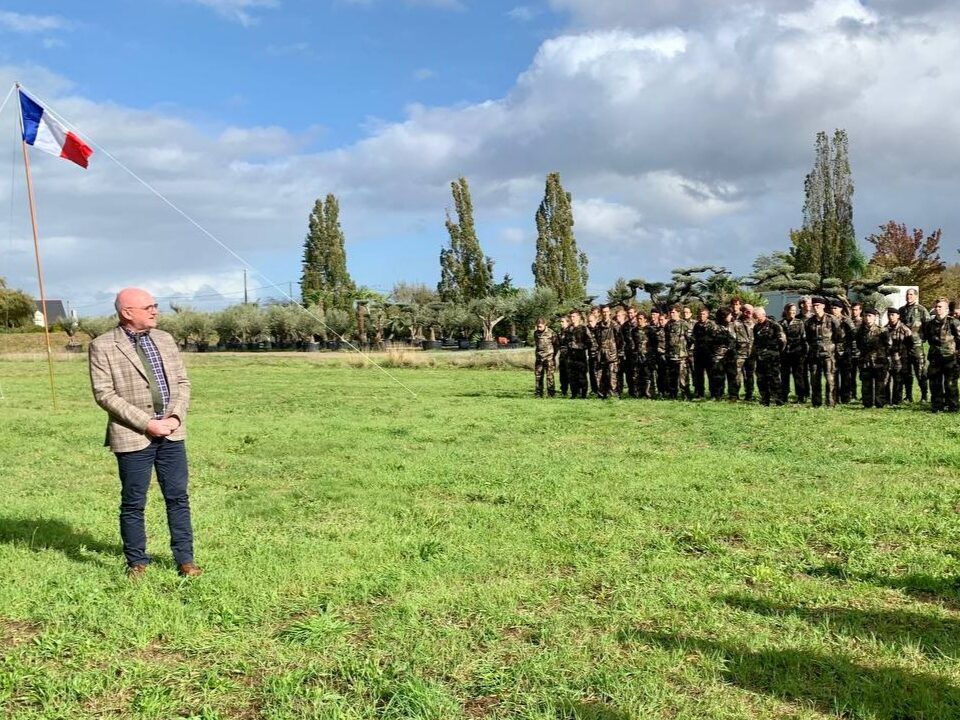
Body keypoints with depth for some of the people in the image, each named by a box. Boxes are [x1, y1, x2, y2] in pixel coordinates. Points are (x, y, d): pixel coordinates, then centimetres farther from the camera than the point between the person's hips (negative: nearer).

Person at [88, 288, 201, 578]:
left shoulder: (165, 339, 10)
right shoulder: (103, 346, -6)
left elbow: (182, 382, 11)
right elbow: (104, 394, -11)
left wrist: (175, 416, -7)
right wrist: (146, 424, -16)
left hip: (172, 433, 4)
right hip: (133, 437, -4)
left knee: (178, 498, 7)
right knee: (133, 503, 6)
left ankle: (185, 558, 17)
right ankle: (137, 562, 21)